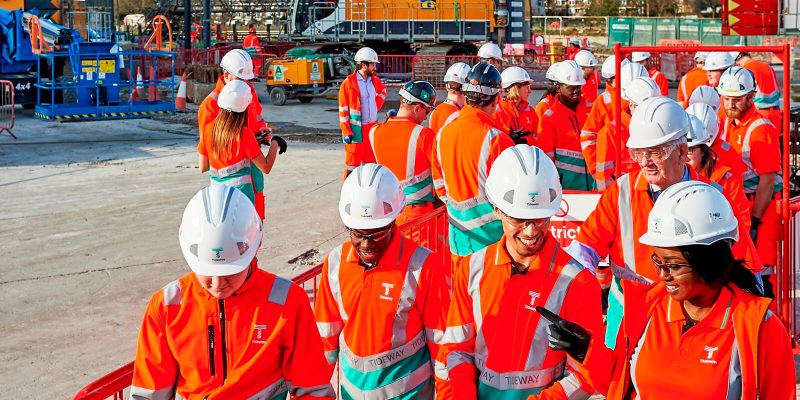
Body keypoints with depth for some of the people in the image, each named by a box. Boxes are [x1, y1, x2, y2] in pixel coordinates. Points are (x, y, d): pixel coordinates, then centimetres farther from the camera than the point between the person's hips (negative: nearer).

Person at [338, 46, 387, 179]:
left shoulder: (374, 80, 7)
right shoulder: (348, 83, -12)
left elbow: (382, 91, 30)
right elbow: (343, 110, -11)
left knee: (371, 163, 12)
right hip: (356, 130, -7)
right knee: (352, 164, -3)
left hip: (372, 128, 7)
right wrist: (346, 132, -14)